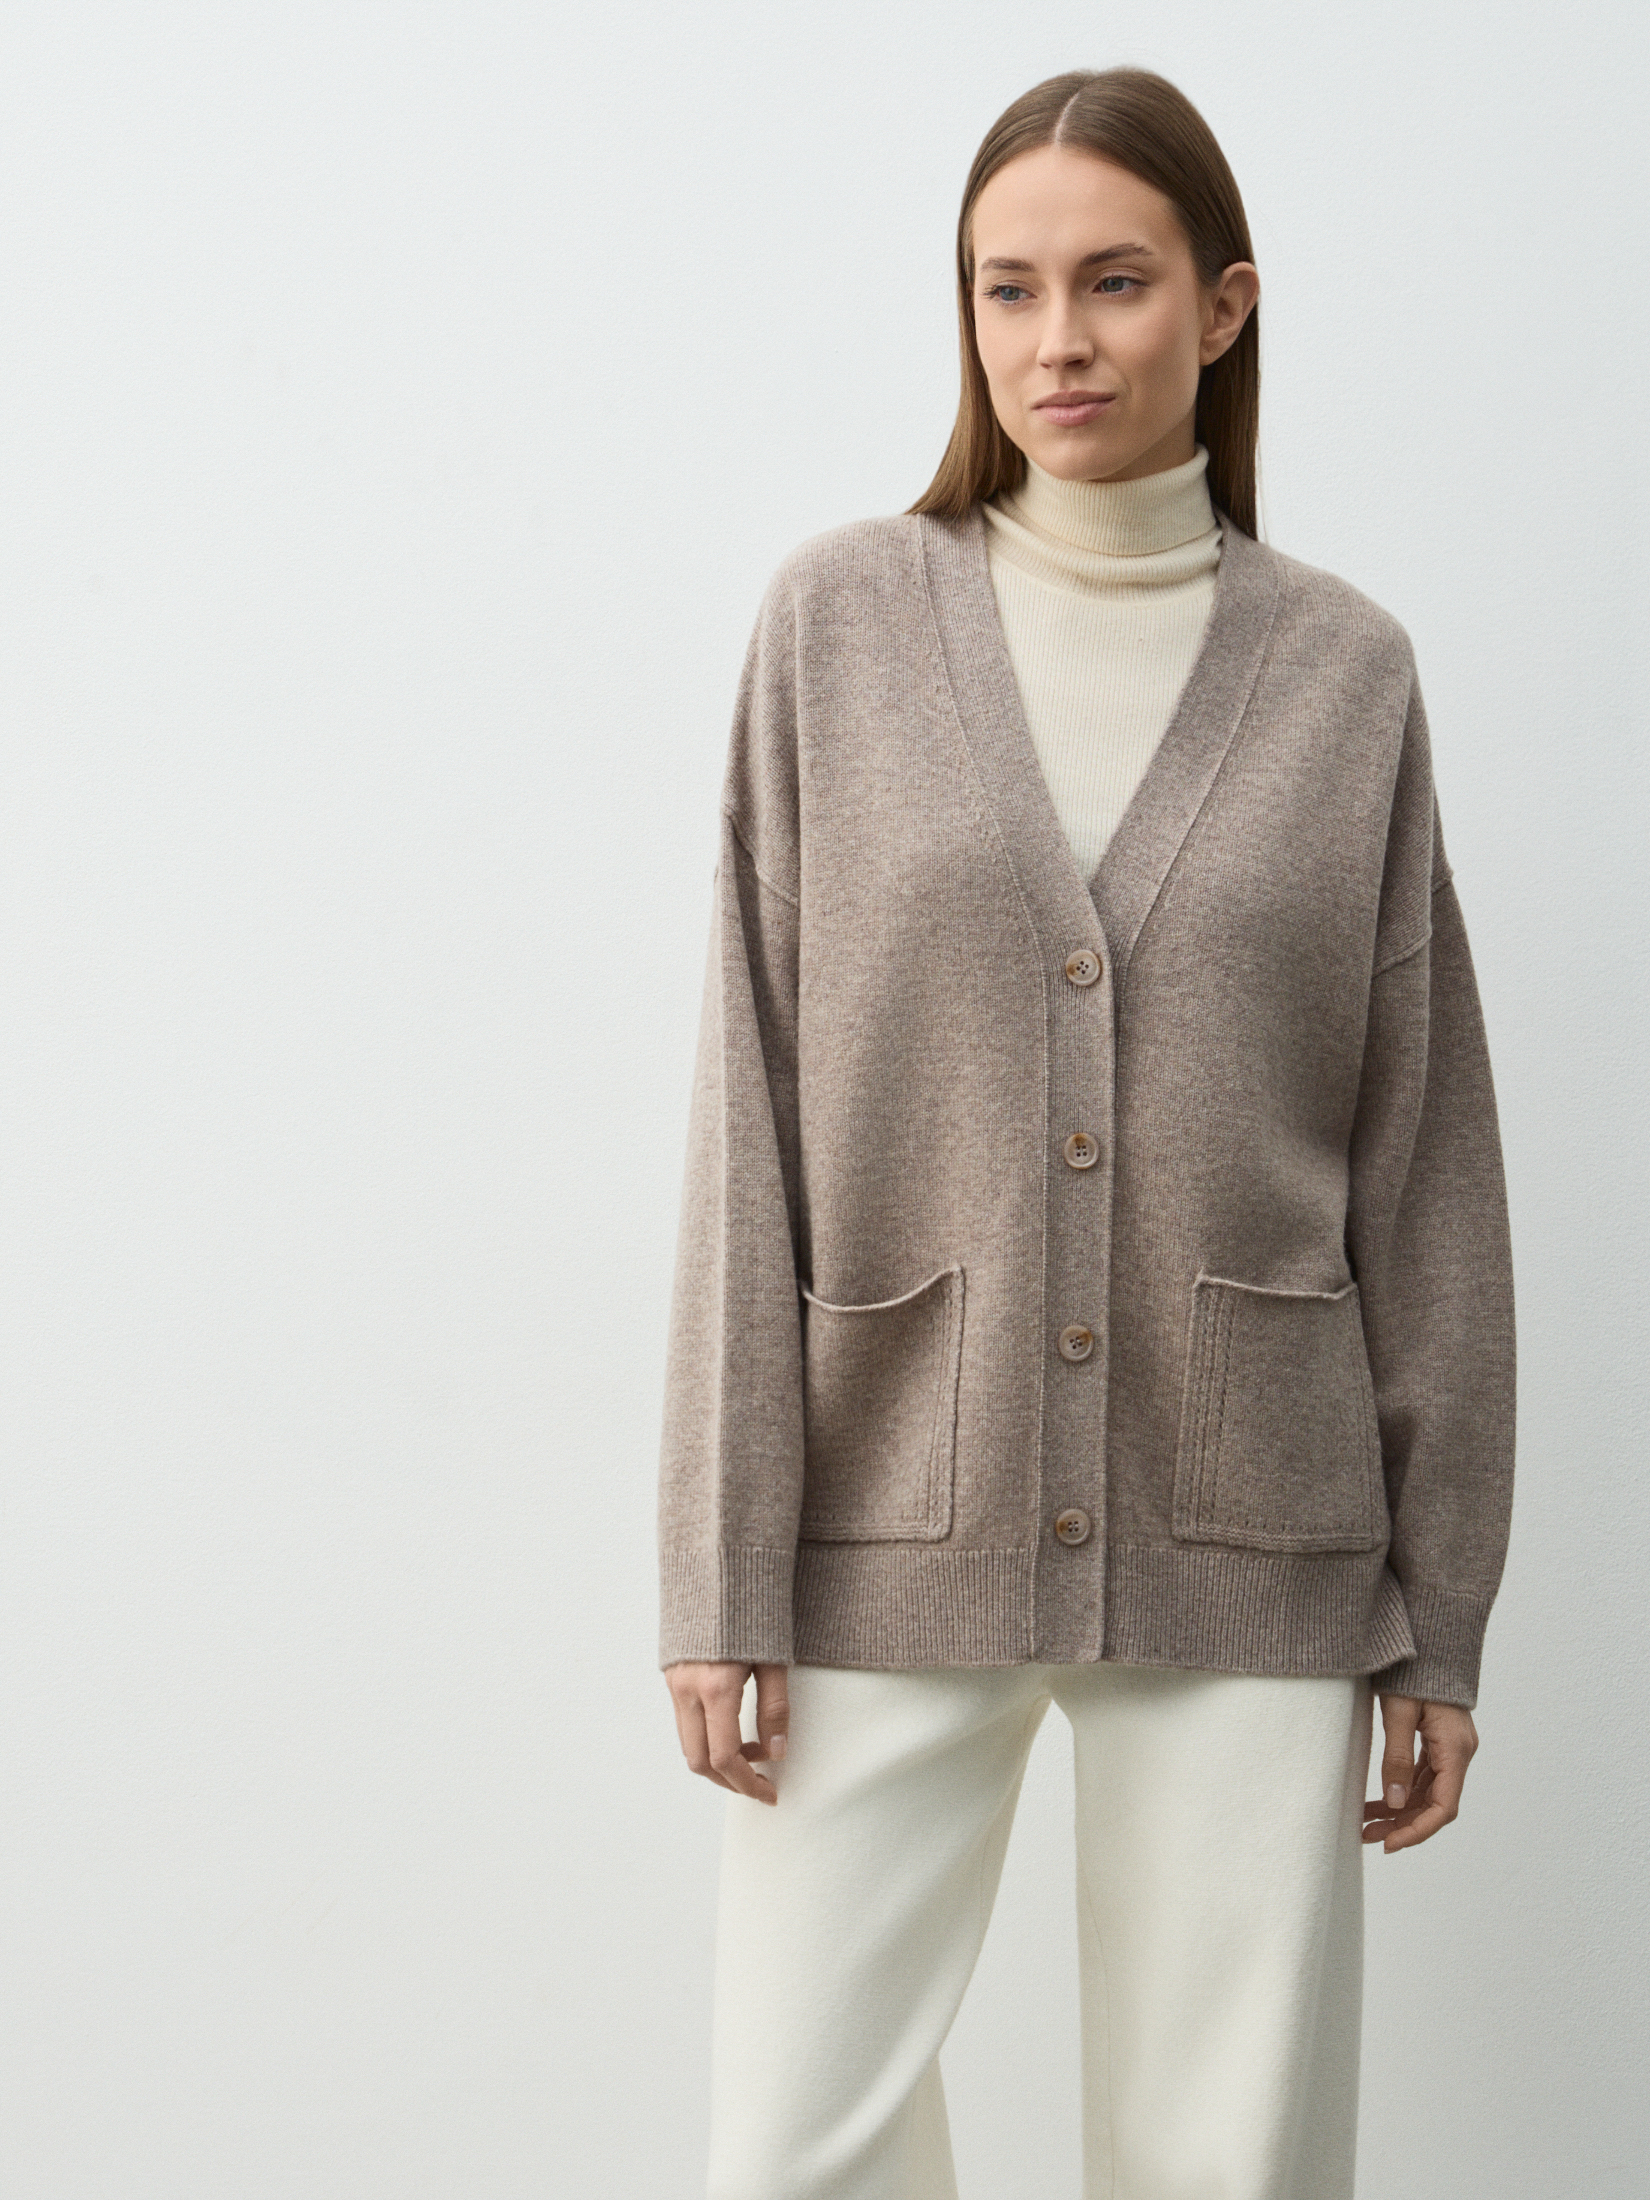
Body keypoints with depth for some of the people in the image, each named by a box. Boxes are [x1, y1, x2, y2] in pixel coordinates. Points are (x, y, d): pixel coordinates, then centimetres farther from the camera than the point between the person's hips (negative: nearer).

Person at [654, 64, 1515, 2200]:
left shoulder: (1342, 669, 4)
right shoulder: (841, 620, 2)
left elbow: (1422, 1159, 5)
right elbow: (752, 1120, 0)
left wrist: (1440, 1612, 4)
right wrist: (723, 1570, -5)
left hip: (1244, 1545, 1)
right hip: (892, 1526, 0)